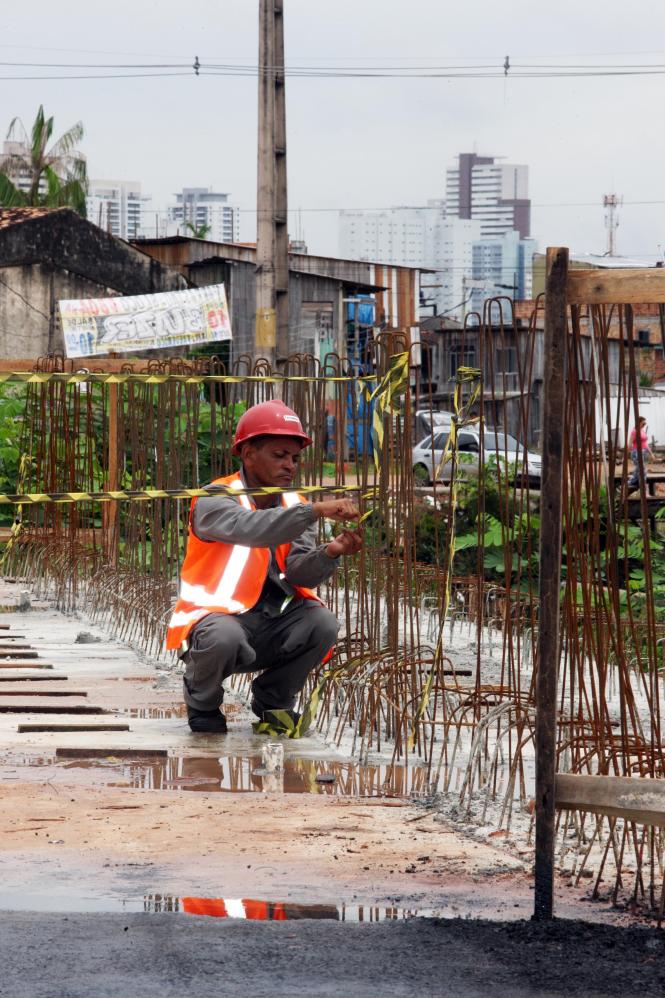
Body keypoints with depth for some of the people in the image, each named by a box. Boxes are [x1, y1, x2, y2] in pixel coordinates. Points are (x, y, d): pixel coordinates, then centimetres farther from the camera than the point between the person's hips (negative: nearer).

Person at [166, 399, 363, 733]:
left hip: (270, 627, 5)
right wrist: (317, 510, -43)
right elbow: (249, 528, -36)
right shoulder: (215, 500, -12)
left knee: (322, 623, -21)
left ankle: (273, 700, 7)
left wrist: (330, 553, -30)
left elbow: (300, 573, -8)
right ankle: (202, 703, -2)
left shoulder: (294, 506, 7)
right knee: (224, 637, -38)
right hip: (216, 617, -5)